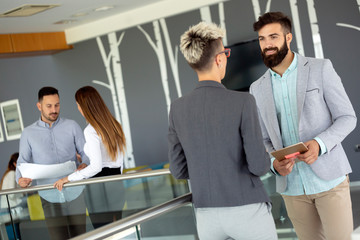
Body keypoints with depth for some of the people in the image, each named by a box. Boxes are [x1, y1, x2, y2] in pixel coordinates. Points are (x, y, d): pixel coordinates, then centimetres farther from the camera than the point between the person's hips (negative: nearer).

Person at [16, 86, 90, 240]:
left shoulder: (71, 126, 6)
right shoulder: (28, 133, 6)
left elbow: (86, 152, 6)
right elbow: (22, 163, 7)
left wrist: (84, 165, -16)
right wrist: (21, 179, -14)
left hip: (75, 194, 1)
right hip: (50, 197, -1)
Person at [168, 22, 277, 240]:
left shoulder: (178, 109, -1)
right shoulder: (242, 102, -15)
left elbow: (179, 170, 4)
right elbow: (259, 166, -16)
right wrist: (266, 159, 9)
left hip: (207, 216, 4)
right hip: (247, 212, -4)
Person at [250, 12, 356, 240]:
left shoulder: (321, 69, -3)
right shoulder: (258, 89, 8)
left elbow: (347, 118, -3)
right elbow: (264, 140, 12)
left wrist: (319, 143, -22)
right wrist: (274, 163, -10)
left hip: (329, 177, -3)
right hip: (291, 185, 3)